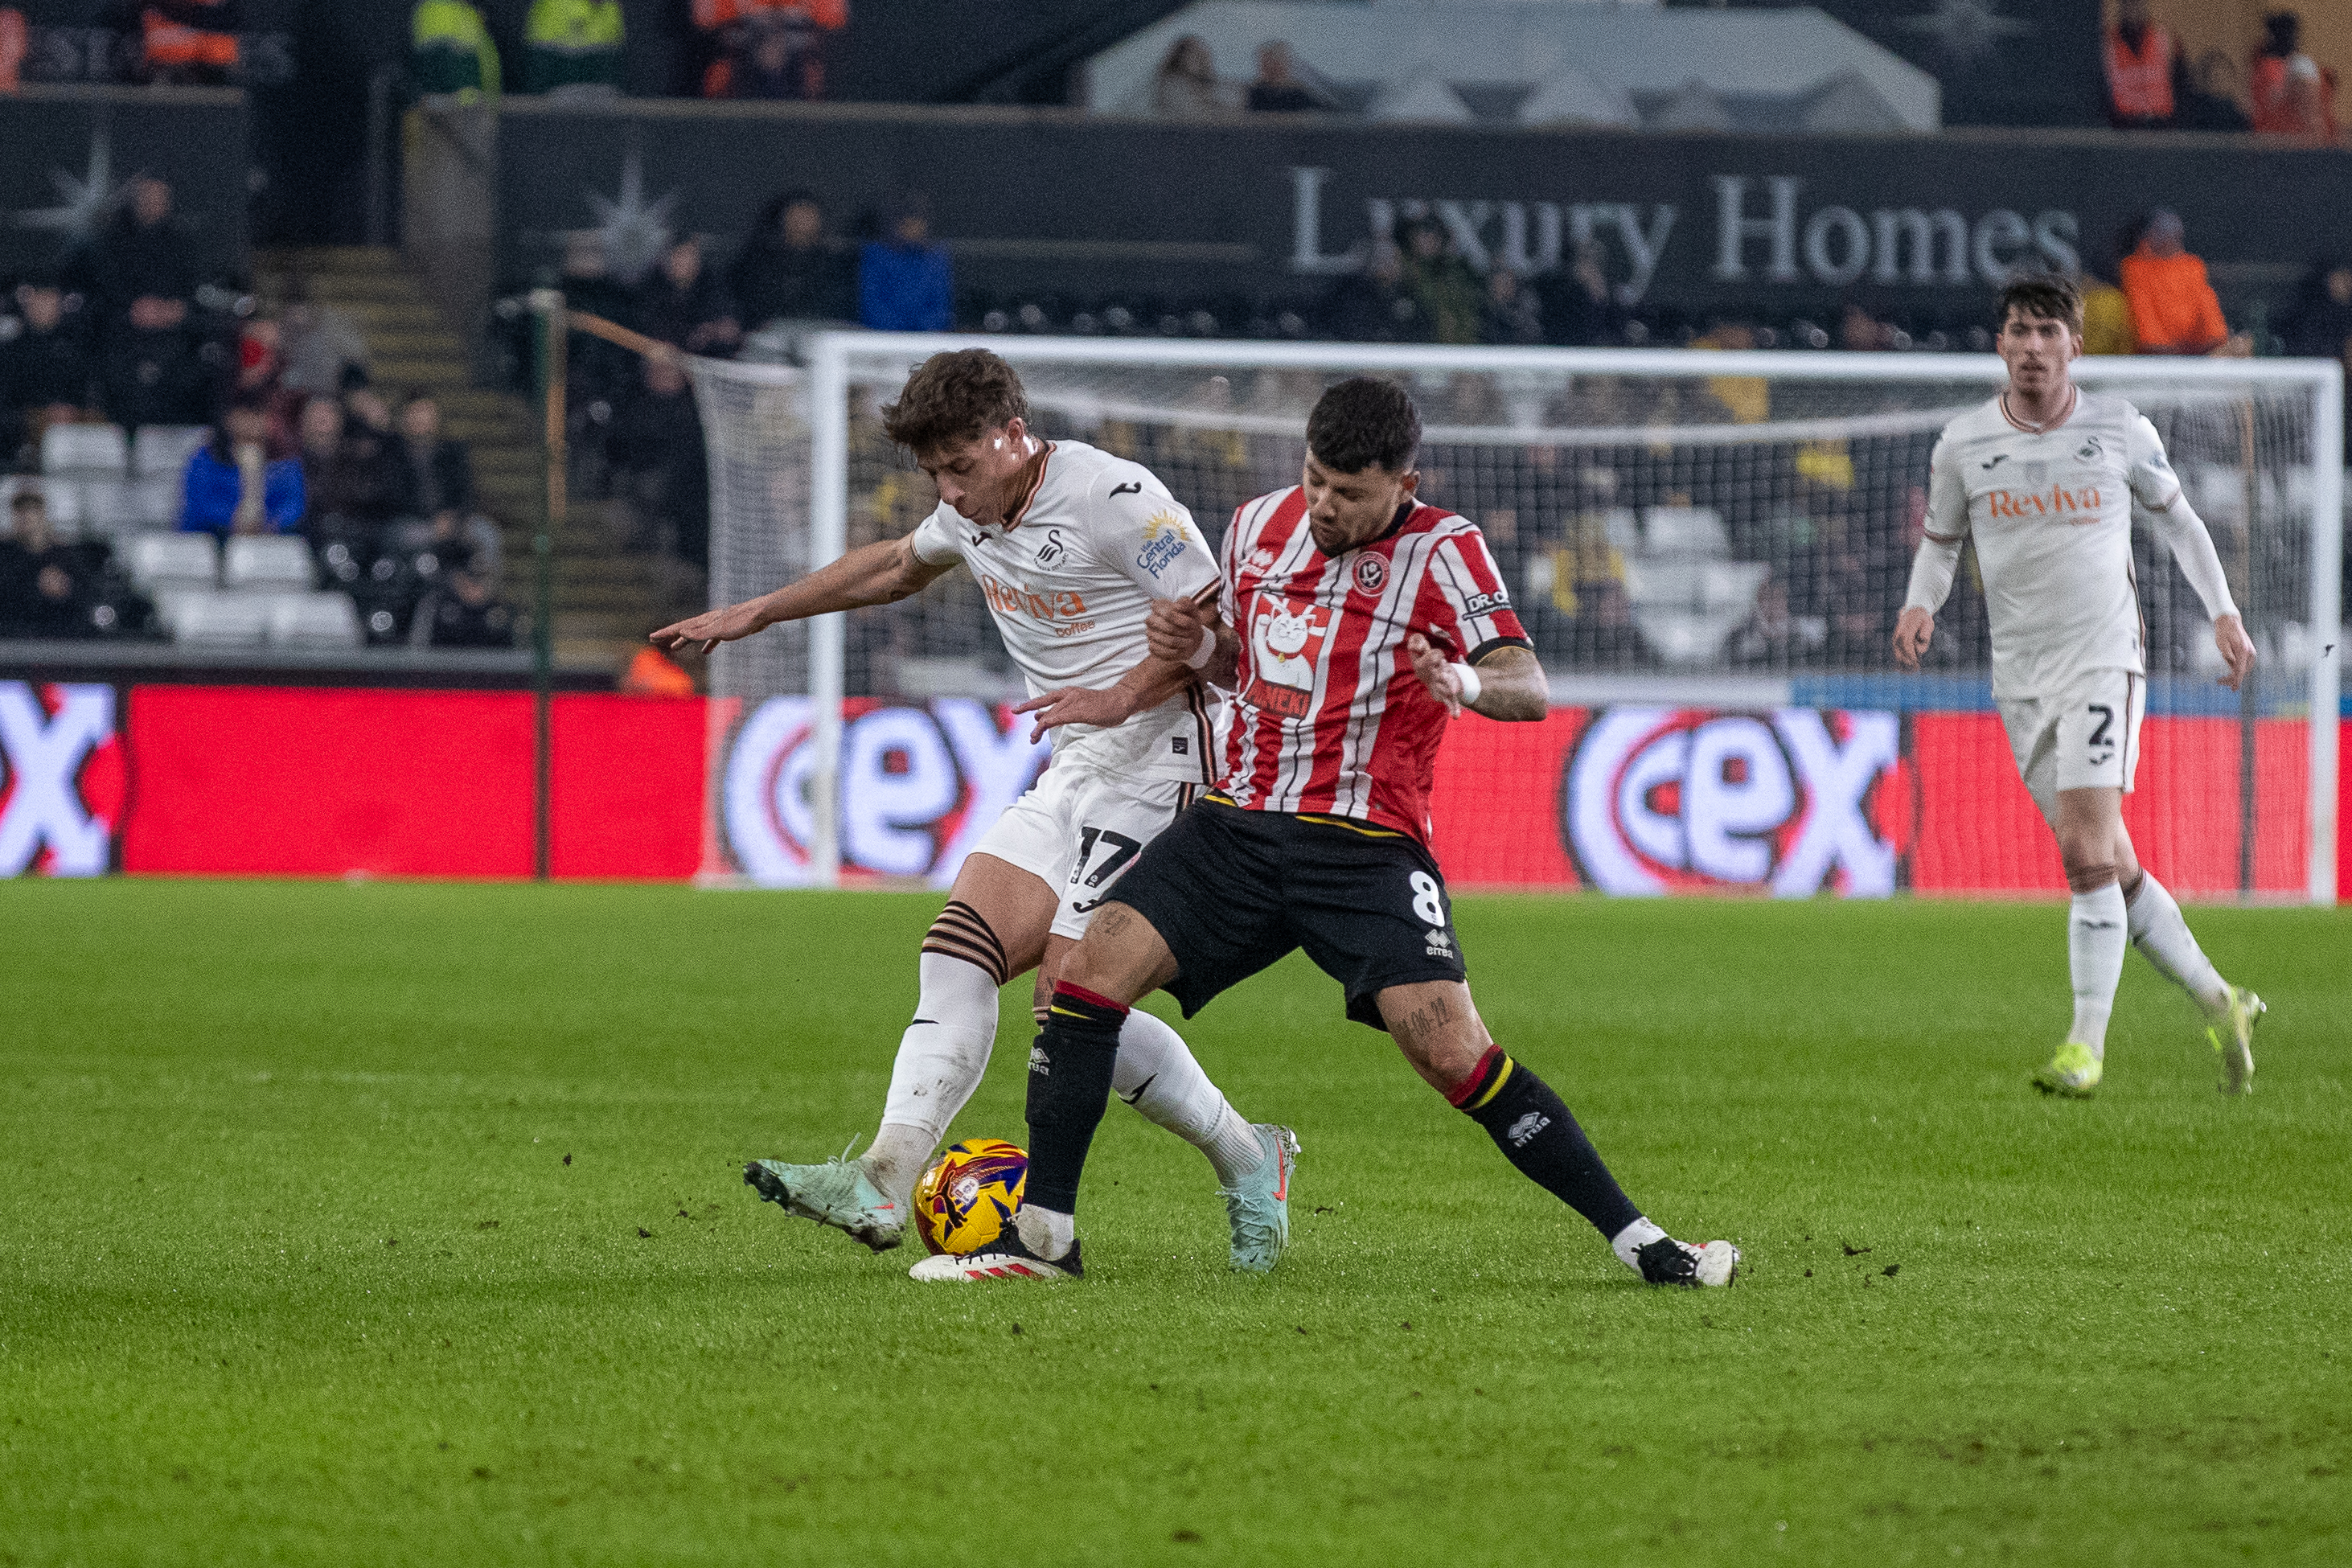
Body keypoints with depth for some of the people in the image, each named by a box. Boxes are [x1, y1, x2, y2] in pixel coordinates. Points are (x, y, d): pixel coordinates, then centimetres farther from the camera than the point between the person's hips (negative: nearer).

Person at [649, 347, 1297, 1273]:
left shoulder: (1114, 497, -15)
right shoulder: (974, 514, 12)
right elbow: (893, 568, 33)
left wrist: (1119, 696, -23)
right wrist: (753, 615, 34)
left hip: (1155, 755, -9)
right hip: (1071, 775, 9)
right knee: (958, 953, -5)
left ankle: (1249, 1162, -1)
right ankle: (884, 1185, -11)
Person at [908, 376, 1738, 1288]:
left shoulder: (1441, 551, -5)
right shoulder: (1260, 525, 10)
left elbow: (1529, 689, -16)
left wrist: (1470, 682, -38)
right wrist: (1198, 646, 4)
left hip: (1365, 846, -5)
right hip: (1236, 826, 5)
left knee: (1450, 1048, -19)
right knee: (1090, 968, -14)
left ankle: (1639, 1243, -11)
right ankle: (1044, 1236, -5)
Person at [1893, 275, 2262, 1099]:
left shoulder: (2120, 429, -1)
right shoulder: (1963, 444, 2)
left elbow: (2176, 515, 14)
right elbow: (1940, 543, 14)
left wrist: (2224, 612, 9)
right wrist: (1920, 605, -6)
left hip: (2104, 659, -3)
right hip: (2021, 676, 3)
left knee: (2088, 850, -18)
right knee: (2109, 868, 5)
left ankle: (2087, 1045, -16)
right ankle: (2219, 1002, 21)